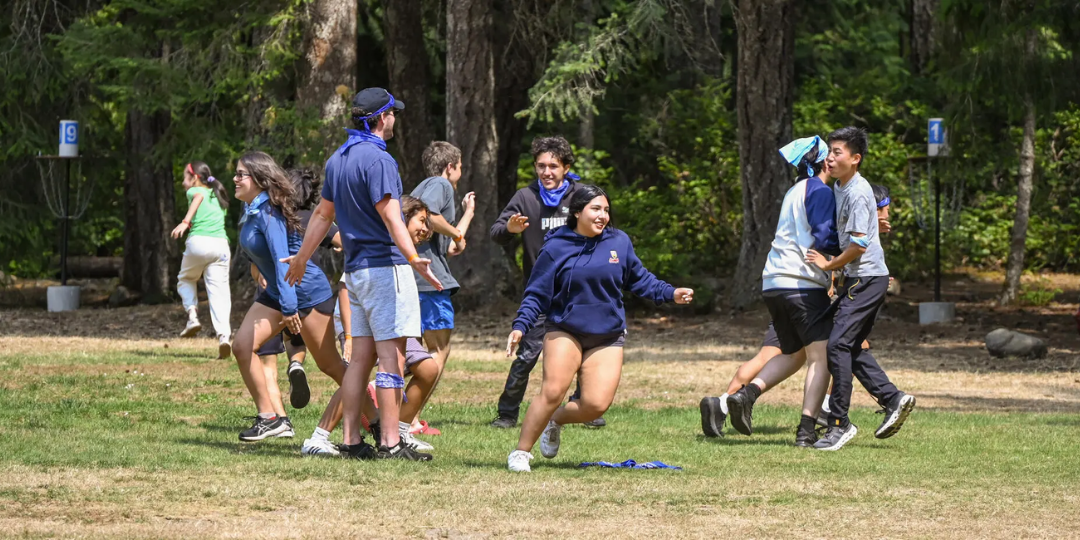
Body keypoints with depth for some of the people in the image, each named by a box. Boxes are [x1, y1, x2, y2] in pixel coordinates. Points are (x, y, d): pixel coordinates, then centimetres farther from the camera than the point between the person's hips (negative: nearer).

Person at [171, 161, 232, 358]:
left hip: (198, 241, -4)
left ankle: (192, 314, -1)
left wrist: (185, 221, -26)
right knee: (219, 290, -2)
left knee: (186, 280, 22)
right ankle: (223, 334, -20)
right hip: (220, 243, 4)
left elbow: (199, 197, -13)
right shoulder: (219, 196, 28)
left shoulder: (194, 191, 10)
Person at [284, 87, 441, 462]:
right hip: (385, 267, -9)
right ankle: (390, 443, -14)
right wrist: (414, 258, -33)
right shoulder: (378, 159, -13)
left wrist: (302, 258, 34)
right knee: (391, 356, -10)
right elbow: (390, 217, -23)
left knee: (361, 356, 9)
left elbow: (323, 213, 24)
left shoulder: (338, 160, 14)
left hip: (355, 270, 9)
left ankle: (351, 440, 8)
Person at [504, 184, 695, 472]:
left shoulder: (619, 242, 3)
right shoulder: (555, 248, -5)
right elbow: (537, 294, -2)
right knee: (552, 392, -19)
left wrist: (671, 294, 3)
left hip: (608, 338, 3)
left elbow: (638, 279, 15)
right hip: (565, 331, -3)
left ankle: (556, 420, 21)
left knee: (597, 404, -11)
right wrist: (520, 326, -14)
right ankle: (521, 452, -4)